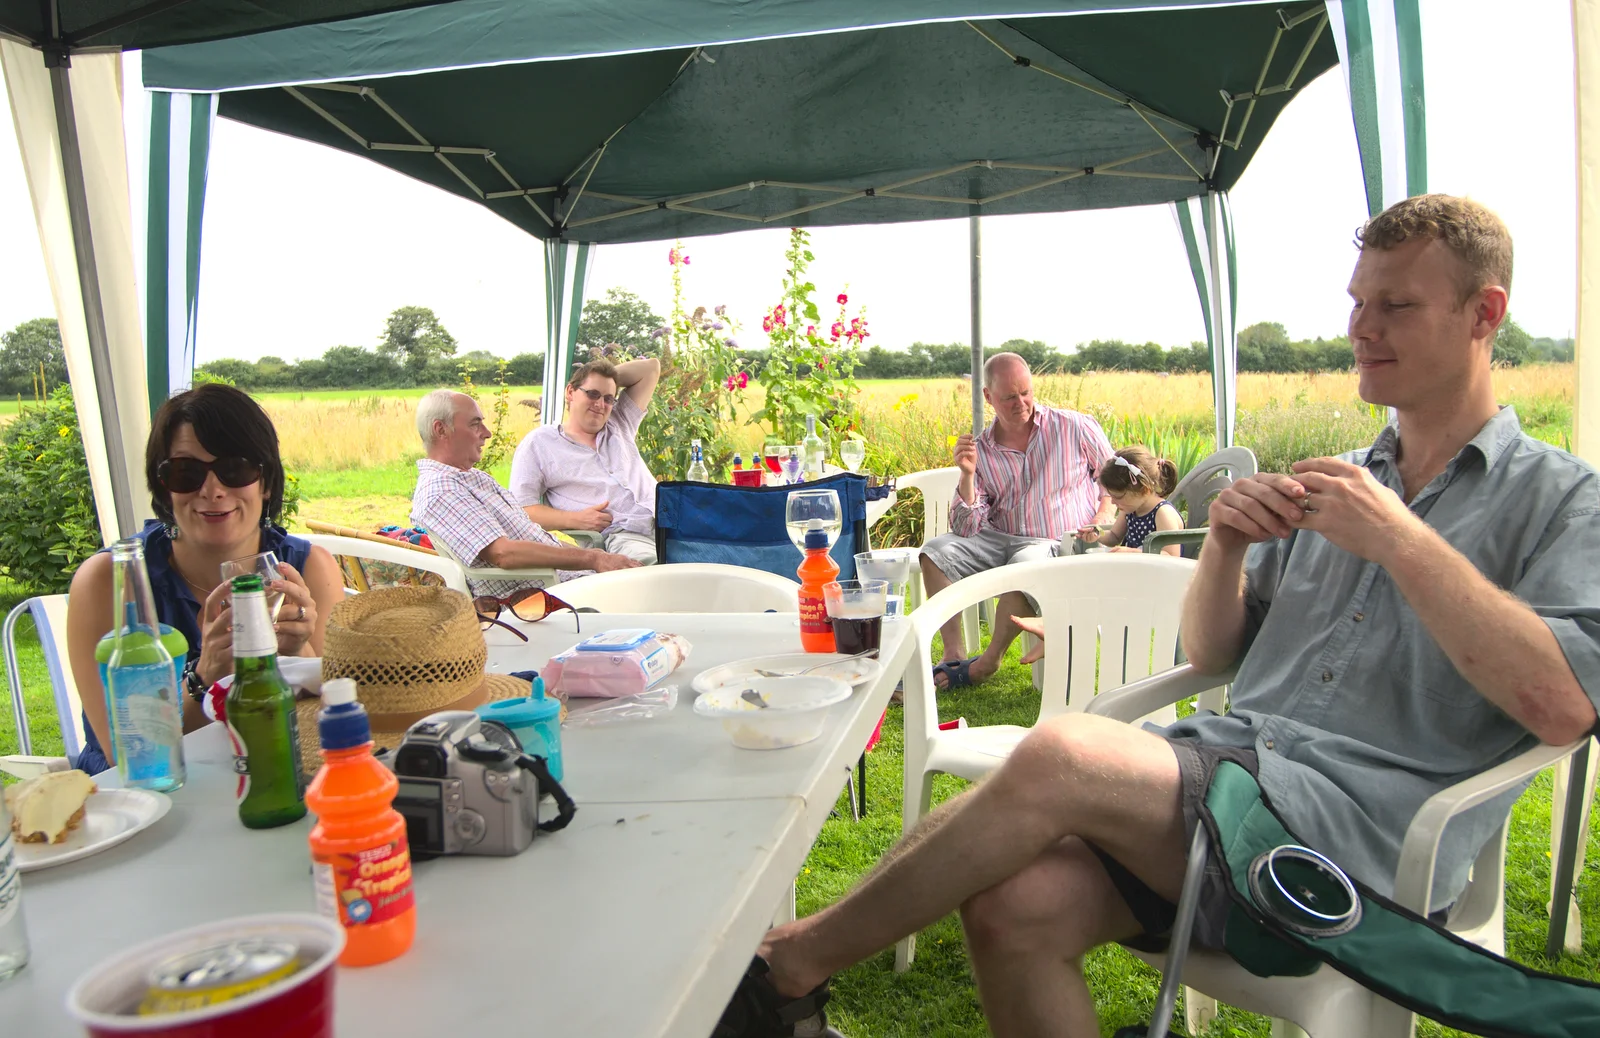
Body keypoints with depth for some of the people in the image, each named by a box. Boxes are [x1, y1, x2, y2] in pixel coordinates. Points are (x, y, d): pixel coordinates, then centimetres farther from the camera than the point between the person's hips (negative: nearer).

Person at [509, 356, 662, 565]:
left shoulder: (620, 427, 29)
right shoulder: (538, 443, 15)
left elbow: (651, 368, 33)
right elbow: (522, 510, 5)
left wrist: (610, 376, 26)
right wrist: (575, 520, -8)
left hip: (668, 519, 5)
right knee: (646, 562, -40)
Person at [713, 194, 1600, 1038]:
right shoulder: (1339, 483, 22)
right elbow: (1210, 656, 20)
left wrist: (1403, 540, -14)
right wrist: (1225, 547, 0)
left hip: (1365, 823, -5)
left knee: (1061, 755, -28)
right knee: (1016, 903, -24)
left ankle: (791, 963, -11)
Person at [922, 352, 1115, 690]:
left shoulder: (1076, 427, -3)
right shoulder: (980, 449, 2)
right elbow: (965, 529, -3)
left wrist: (1104, 515, -6)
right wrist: (967, 474, -15)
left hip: (1058, 544, -4)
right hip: (1000, 539, 4)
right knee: (936, 551, -16)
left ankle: (988, 663, -15)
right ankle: (954, 654, -14)